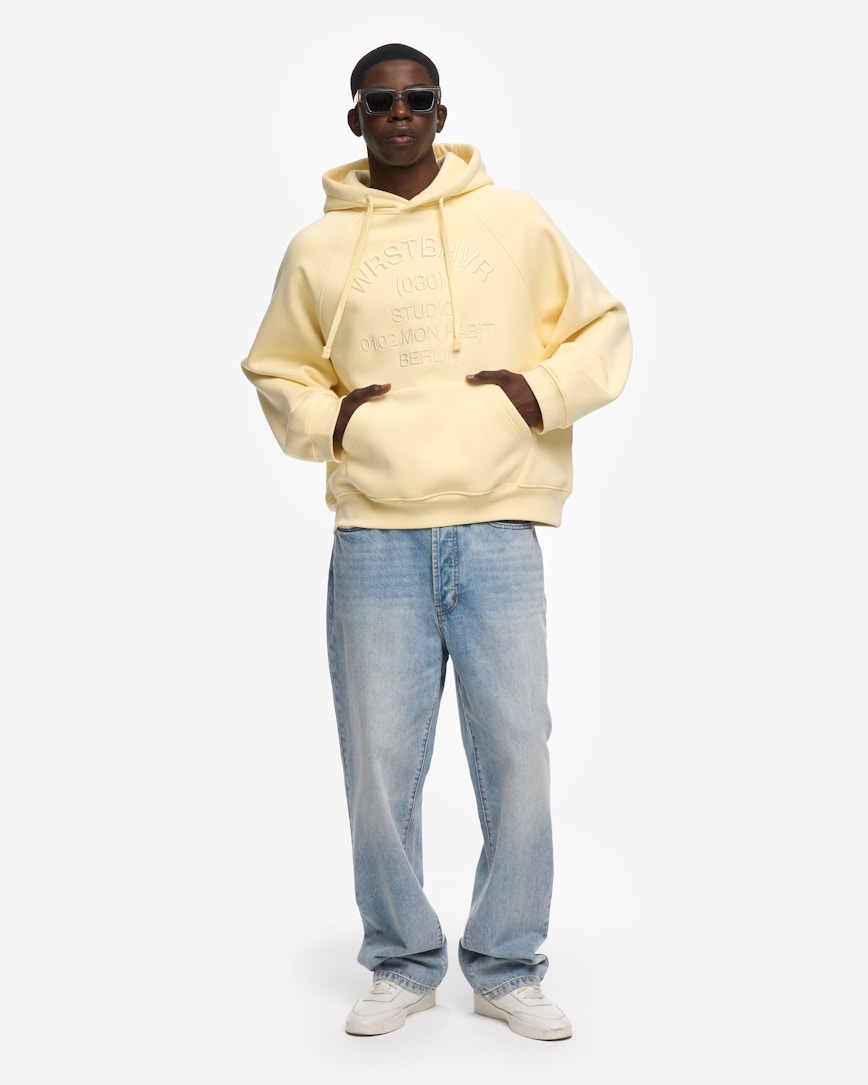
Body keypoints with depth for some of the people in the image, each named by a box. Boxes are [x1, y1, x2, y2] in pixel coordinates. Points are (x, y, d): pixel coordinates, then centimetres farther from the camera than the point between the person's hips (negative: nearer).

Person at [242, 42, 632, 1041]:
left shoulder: (515, 221, 9)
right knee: (380, 764, 4)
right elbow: (275, 373, 19)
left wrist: (547, 390, -2)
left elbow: (602, 329, 15)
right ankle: (403, 963, 22)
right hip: (375, 543, 1)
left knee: (517, 756, 1)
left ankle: (508, 969, 19)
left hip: (499, 534, 0)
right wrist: (328, 418, 0)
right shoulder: (317, 248, 10)